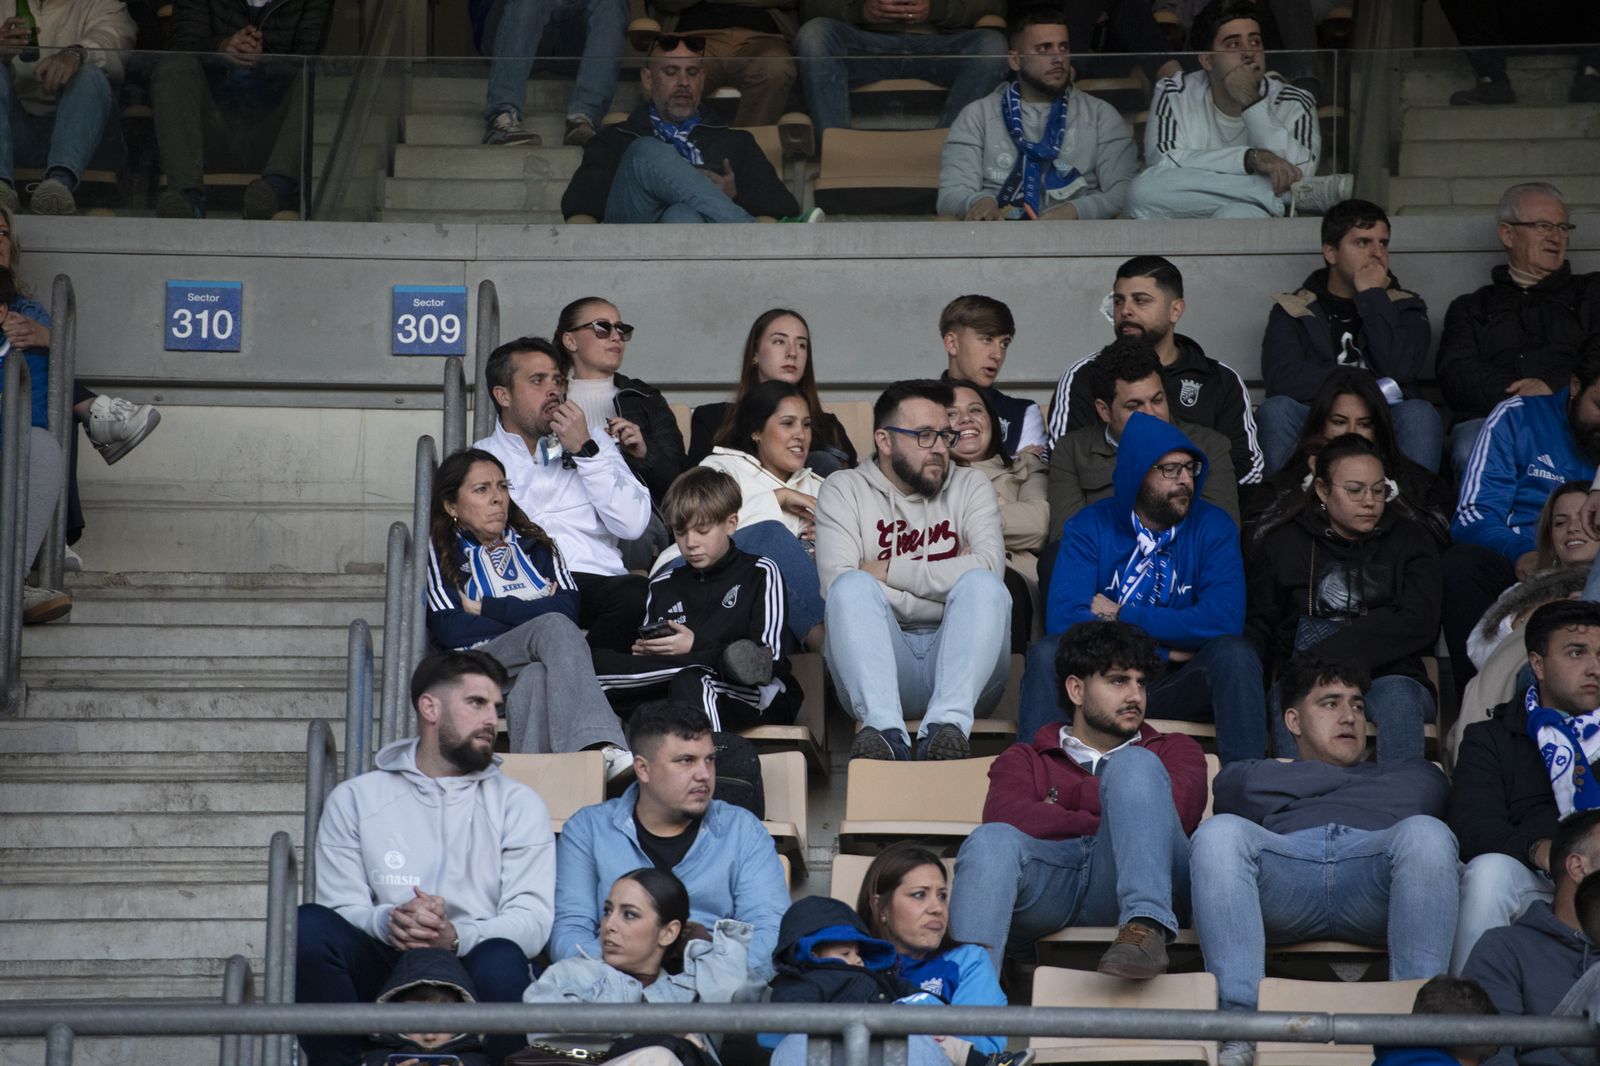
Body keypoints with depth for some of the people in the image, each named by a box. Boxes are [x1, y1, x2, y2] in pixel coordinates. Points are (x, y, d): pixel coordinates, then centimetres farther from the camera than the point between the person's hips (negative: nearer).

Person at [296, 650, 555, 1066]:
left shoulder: (519, 805, 14)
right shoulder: (354, 799, 15)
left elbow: (532, 918, 0)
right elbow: (340, 908, 4)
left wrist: (457, 937, -21)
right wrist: (387, 922, -20)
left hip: (472, 966, -1)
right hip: (382, 967, 1)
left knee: (502, 959, -37)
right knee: (308, 926, -29)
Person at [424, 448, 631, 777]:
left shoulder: (533, 543, 25)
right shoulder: (439, 552, 15)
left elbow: (569, 608, 5)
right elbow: (449, 629, -3)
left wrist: (486, 608, 0)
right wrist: (534, 614, -1)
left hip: (541, 666, 3)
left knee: (537, 679, -36)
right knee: (555, 627, -32)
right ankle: (601, 746, -57)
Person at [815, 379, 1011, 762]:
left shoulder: (971, 486, 17)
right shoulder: (844, 490, 12)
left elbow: (989, 567, -4)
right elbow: (836, 583, -7)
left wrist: (889, 571, -6)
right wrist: (946, 577, -5)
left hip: (954, 656, 1)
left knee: (982, 585, -27)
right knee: (852, 587, -28)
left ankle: (948, 724, -46)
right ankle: (885, 730, -46)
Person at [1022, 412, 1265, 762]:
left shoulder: (1213, 527, 1)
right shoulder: (1088, 528, 0)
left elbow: (1224, 620, -15)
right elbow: (1063, 619, -15)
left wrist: (1121, 616, -11)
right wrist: (1164, 650, -14)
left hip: (1176, 689, 0)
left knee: (1233, 653, -28)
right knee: (1047, 652, -28)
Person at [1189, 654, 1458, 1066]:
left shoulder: (1410, 773, 41)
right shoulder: (1253, 772, 40)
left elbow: (1425, 794, 16)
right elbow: (1249, 788, 14)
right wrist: (1345, 776, 27)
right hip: (1283, 864, 0)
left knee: (1425, 834, -36)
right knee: (1219, 833, -35)